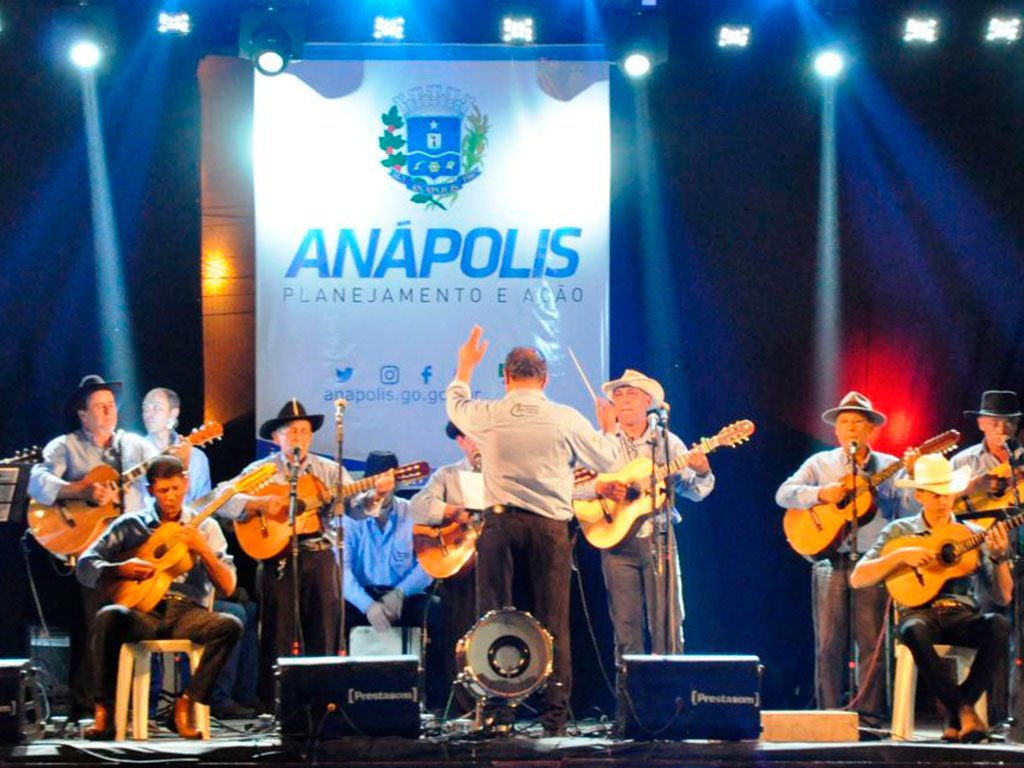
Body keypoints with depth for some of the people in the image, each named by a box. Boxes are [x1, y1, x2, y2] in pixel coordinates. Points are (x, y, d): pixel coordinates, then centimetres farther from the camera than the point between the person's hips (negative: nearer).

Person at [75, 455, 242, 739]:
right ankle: (104, 711, -26)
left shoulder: (205, 527, 12)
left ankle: (185, 706, -21)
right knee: (108, 617, -35)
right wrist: (121, 569, -14)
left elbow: (227, 587, 3)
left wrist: (202, 549, -13)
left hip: (187, 613, 1)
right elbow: (84, 566, 5)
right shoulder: (130, 525, 12)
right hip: (142, 613, -1)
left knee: (230, 626, -30)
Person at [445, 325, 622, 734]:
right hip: (550, 524, 0)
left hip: (500, 521, 0)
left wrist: (465, 367, 41)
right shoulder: (566, 419, -2)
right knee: (553, 621, 3)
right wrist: (608, 428, 30)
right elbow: (608, 460, 9)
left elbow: (455, 405, 23)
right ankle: (555, 710, 1)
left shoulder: (487, 416, -1)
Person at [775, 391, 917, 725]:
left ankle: (869, 715, -3)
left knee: (872, 641, -5)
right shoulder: (820, 464, 13)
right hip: (830, 560, 1)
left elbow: (910, 511, 1)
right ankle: (829, 716, 3)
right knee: (828, 644, -1)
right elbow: (783, 494, 3)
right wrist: (820, 493, -12)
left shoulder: (889, 466, 10)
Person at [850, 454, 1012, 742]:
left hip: (963, 615, 2)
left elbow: (1003, 597, 10)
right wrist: (901, 555, -10)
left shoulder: (973, 535, 15)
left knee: (999, 626, -32)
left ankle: (956, 717, -26)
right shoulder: (899, 531, 11)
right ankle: (963, 709, -27)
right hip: (920, 612, -2)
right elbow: (858, 579, 2)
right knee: (914, 630, -39)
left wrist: (1000, 557, -8)